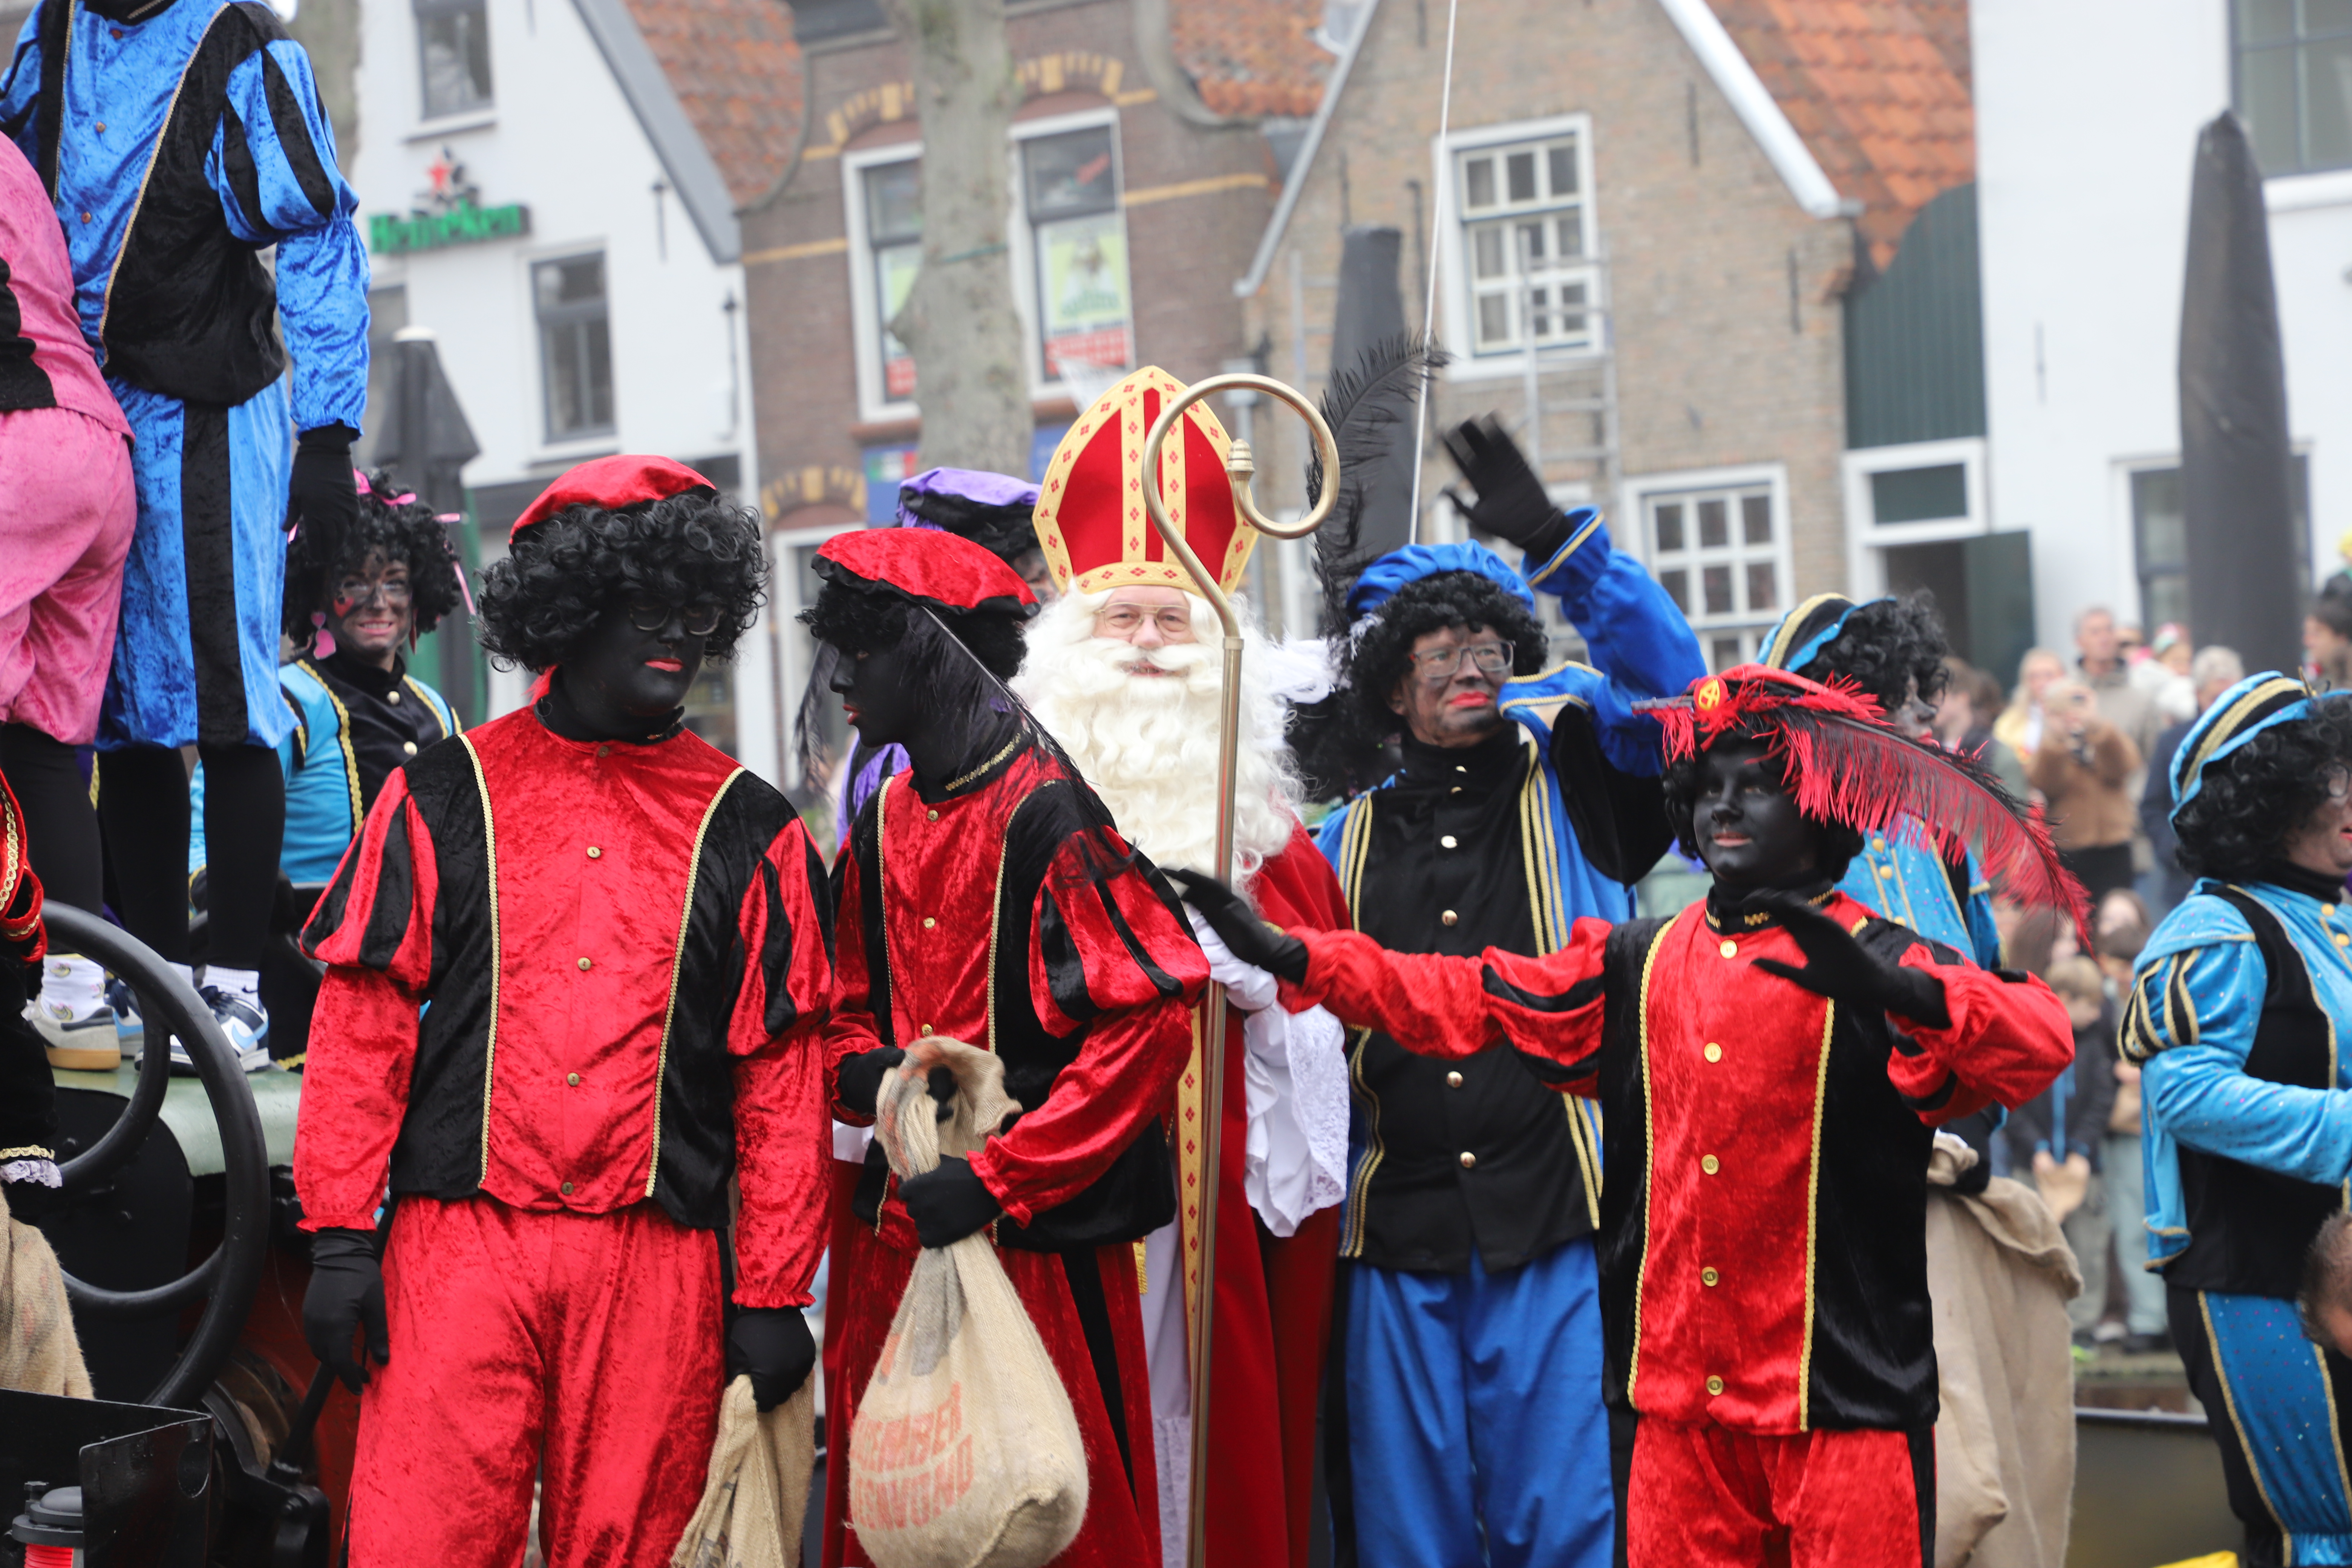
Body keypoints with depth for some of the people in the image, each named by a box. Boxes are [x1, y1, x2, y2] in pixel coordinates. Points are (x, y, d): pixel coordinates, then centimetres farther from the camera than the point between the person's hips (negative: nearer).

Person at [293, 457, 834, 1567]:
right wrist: (339, 1237, -2)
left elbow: (783, 1085, 7)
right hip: (458, 1251, -1)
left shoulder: (748, 831, 9)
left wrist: (774, 1295, 2)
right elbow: (361, 1027, 5)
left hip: (658, 1267, 1)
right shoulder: (446, 796, 8)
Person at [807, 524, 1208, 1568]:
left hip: (1037, 1240, -7)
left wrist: (994, 1180, -20)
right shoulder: (886, 819, 12)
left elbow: (1152, 1019, -19)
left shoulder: (1049, 810, -13)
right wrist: (862, 1071, -3)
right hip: (896, 1236, 7)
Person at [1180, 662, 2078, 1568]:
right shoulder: (1637, 967, 13)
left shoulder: (1876, 966, -4)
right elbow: (1470, 1001, 14)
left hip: (1839, 1395, -4)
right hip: (1680, 1398, 5)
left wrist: (1900, 992, -37)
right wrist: (1289, 954, 7)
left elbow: (2041, 1043, -18)